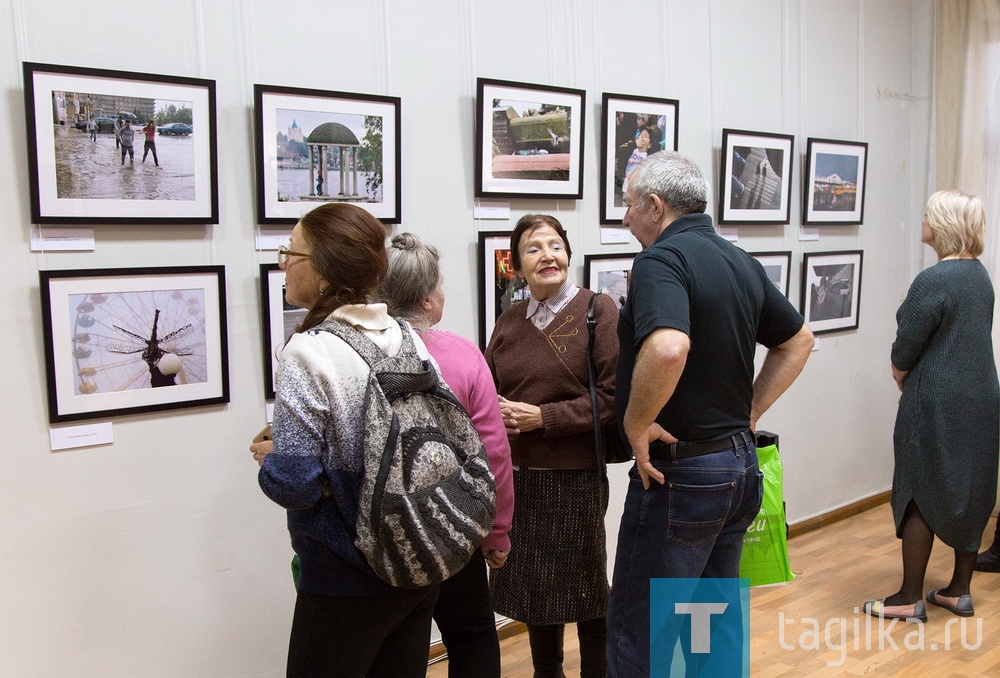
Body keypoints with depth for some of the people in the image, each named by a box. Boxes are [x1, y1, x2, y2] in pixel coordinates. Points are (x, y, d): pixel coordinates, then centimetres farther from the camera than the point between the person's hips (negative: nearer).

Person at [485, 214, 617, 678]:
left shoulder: (597, 310, -7)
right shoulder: (509, 321, 9)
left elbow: (614, 395, -12)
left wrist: (543, 417, -16)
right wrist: (497, 412, -7)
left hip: (575, 477, -5)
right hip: (517, 477, 5)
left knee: (584, 586, 10)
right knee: (532, 585, 16)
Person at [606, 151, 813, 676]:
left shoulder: (660, 260, -17)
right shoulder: (742, 263, 9)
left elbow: (668, 348, -36)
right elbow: (798, 341, 20)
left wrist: (635, 425, -21)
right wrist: (750, 412, 16)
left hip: (679, 470, -9)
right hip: (740, 462, 9)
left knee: (637, 632, 4)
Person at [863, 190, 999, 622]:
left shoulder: (933, 281, -18)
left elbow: (905, 349, -15)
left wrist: (902, 376, 6)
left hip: (938, 404, -8)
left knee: (921, 495, 1)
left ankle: (910, 599, 10)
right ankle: (959, 590, 26)